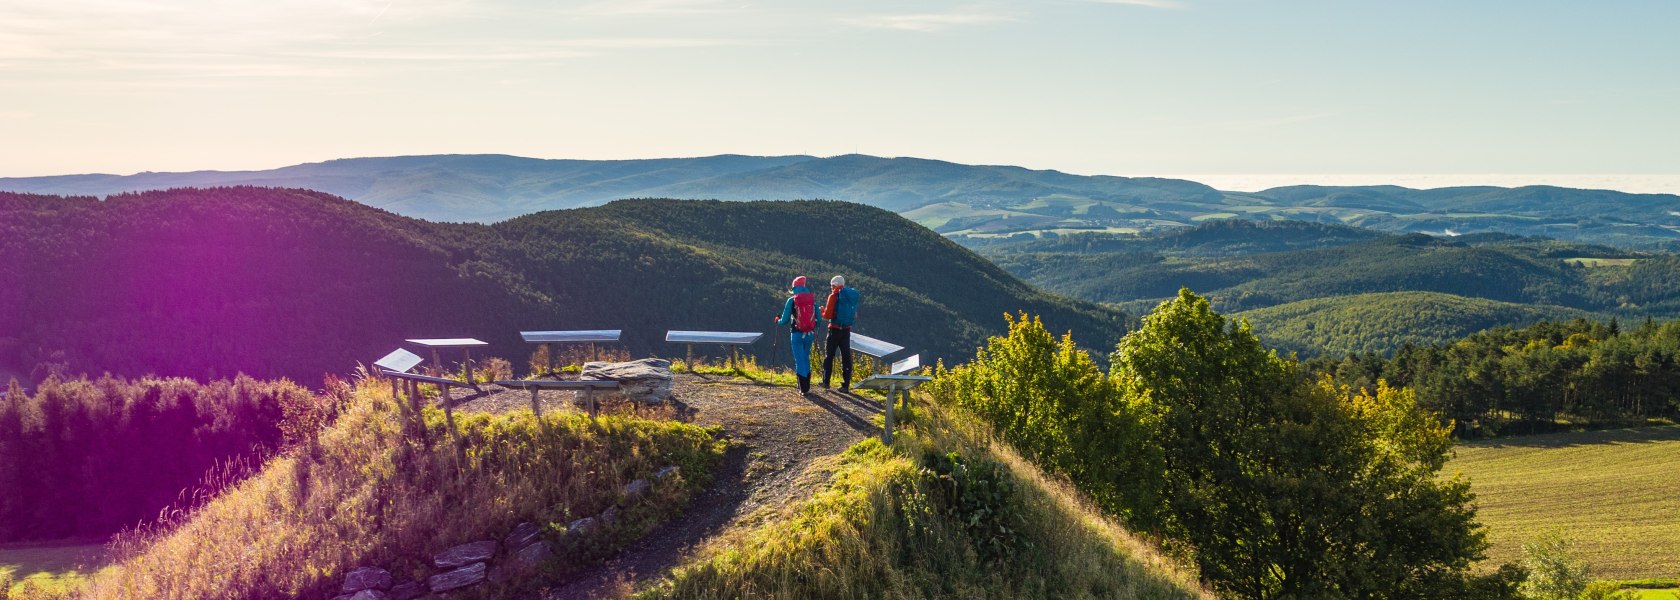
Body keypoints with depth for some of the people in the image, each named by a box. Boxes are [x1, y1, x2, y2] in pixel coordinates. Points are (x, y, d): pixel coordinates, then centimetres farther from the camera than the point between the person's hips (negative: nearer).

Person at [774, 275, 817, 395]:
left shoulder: (791, 300, -7)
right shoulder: (813, 299, 2)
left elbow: (785, 320, -4)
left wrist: (777, 321, 18)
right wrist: (815, 330, 23)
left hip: (797, 334, -3)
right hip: (809, 334, 3)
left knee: (799, 360, 3)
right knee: (806, 358, 19)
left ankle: (803, 388, 0)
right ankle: (807, 386, 23)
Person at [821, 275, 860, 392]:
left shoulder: (834, 296, -10)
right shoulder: (852, 296, 9)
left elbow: (827, 315, -12)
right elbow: (854, 316, 15)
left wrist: (823, 311, 8)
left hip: (835, 329, -5)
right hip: (847, 329, 5)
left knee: (829, 355, 8)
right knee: (846, 356, 5)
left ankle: (826, 382, 11)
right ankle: (846, 384, 2)